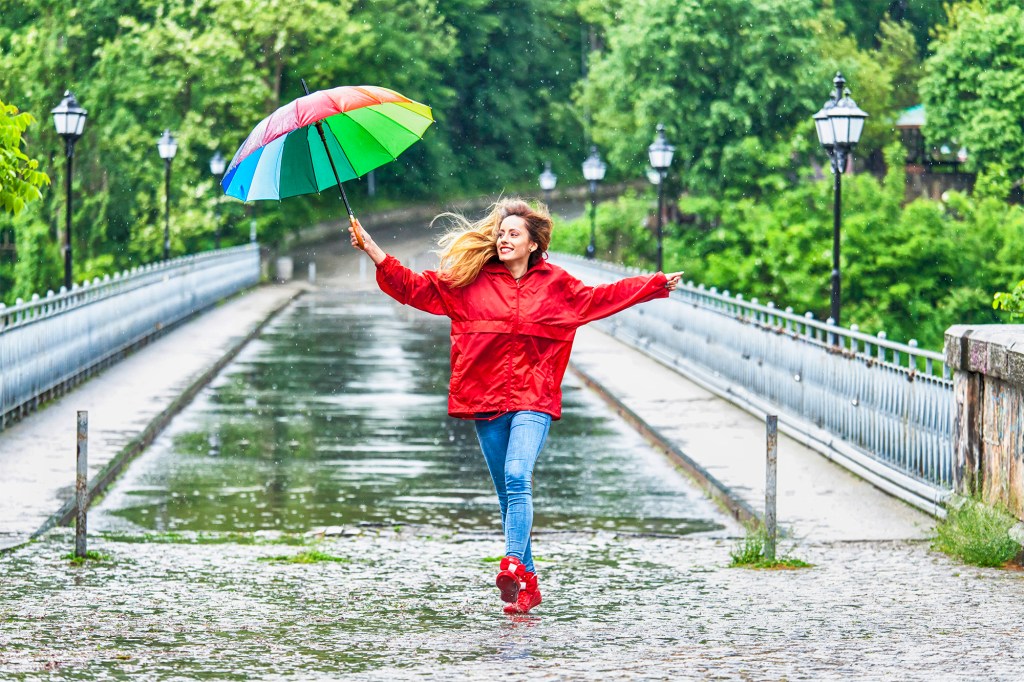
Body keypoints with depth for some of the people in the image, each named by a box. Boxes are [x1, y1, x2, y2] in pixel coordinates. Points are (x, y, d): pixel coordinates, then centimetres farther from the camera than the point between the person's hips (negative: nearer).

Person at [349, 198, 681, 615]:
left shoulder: (555, 284, 8)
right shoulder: (470, 281, 7)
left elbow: (601, 298, 20)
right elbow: (414, 287, 7)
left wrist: (658, 284, 18)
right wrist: (371, 249, 0)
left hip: (533, 400, -2)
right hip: (486, 399, 2)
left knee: (517, 478, -24)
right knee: (507, 493, 6)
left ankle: (514, 565, -34)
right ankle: (527, 583, 15)